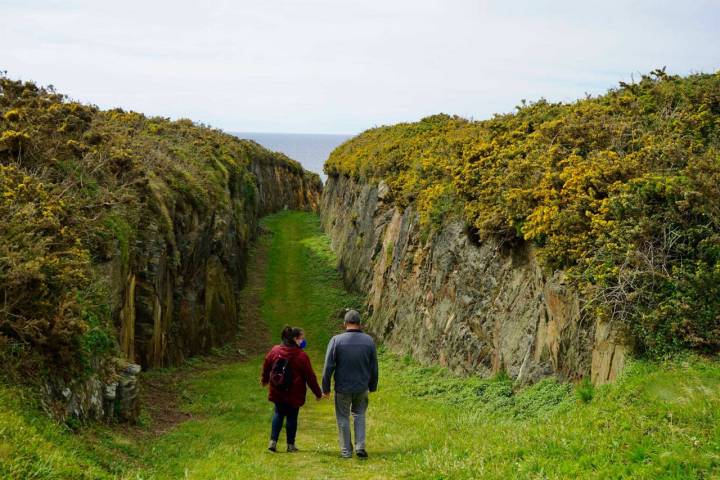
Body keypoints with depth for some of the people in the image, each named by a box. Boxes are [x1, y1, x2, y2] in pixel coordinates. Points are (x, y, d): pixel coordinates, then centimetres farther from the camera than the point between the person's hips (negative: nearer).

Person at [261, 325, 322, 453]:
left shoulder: (275, 350, -2)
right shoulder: (301, 356, -16)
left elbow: (266, 365, 13)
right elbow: (310, 377, -11)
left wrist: (265, 379, 34)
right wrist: (318, 393, 1)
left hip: (277, 392, 4)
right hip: (294, 394, -4)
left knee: (278, 413, 20)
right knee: (292, 417, 9)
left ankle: (273, 441, 11)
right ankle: (291, 445, 18)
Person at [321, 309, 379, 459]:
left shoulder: (336, 340, -13)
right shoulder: (369, 341, -4)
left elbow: (328, 367, -11)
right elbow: (374, 367, 3)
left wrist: (325, 388, -2)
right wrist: (372, 387, 16)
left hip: (342, 388, -2)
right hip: (362, 388, 2)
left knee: (343, 418, 13)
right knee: (359, 415, 22)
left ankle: (346, 451, 19)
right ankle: (360, 446, 12)